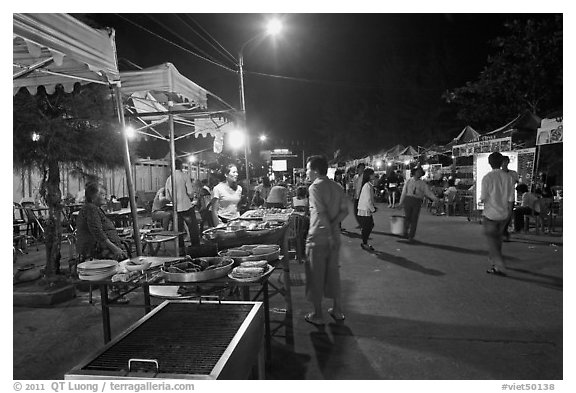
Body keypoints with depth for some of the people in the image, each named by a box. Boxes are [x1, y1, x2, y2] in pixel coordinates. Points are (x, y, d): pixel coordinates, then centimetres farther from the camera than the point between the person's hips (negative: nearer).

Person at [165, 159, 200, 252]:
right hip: (186, 206, -5)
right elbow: (190, 192, -13)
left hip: (176, 208, 5)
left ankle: (181, 250, 15)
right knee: (193, 229, 2)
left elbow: (168, 197, 9)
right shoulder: (185, 176, -7)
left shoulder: (168, 179, 6)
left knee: (179, 230, 11)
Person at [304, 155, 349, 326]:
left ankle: (317, 315, 17)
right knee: (333, 274, 18)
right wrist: (332, 226, -5)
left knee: (316, 277, 6)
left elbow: (322, 213, -21)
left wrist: (330, 235, -18)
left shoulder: (315, 187, -14)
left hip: (318, 238, -7)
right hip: (334, 237, 7)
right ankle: (337, 311, 28)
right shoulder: (337, 187, 8)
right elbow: (344, 210, 3)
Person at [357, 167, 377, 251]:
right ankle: (364, 244, 17)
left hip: (368, 210, 9)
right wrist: (373, 209, -13)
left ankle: (364, 242, 26)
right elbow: (368, 200, -23)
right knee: (366, 227, 2)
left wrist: (373, 207, 9)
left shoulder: (370, 185, 10)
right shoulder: (367, 186, -21)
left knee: (371, 225, 15)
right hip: (364, 210, -9)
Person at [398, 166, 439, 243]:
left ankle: (411, 236, 9)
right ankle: (405, 232, 23)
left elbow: (428, 192, -2)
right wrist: (401, 202, 11)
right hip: (408, 199, 0)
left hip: (417, 202, 0)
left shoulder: (423, 183, 8)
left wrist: (435, 198, -18)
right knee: (407, 217, -4)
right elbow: (404, 192, 11)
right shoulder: (408, 181, 9)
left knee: (414, 219, -1)